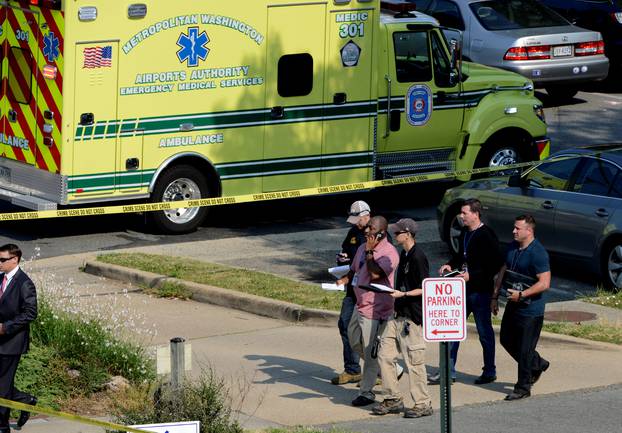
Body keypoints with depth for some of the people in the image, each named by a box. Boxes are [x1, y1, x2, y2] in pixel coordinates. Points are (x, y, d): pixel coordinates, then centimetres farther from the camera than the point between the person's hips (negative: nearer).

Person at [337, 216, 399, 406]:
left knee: (370, 352, -2)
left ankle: (366, 392, 7)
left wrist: (369, 252, -21)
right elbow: (355, 270, 24)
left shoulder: (389, 253, -17)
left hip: (375, 309, -10)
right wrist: (344, 280, 4)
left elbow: (375, 274, -29)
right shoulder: (363, 248, 10)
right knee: (355, 342, 20)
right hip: (360, 305, 10)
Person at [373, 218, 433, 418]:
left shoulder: (418, 257, -16)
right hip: (399, 315, 10)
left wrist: (402, 294, -23)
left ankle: (423, 404, 5)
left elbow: (426, 288, -17)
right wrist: (392, 291, 13)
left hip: (413, 318, -10)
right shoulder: (404, 255, 13)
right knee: (385, 355, 8)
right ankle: (393, 400, 15)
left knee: (414, 361, -4)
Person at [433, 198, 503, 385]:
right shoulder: (465, 233, 10)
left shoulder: (486, 235, -15)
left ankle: (489, 371, 16)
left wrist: (472, 276, -21)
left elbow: (495, 264, -19)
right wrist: (450, 265, 4)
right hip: (463, 289, 8)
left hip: (480, 290, -8)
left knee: (484, 332, 4)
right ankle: (448, 371, 11)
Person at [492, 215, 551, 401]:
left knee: (525, 349, 0)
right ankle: (537, 364, 37)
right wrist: (495, 296, 12)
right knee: (506, 340, 19)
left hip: (530, 310, -9)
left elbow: (544, 283, -24)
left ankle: (523, 388, 12)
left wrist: (521, 294, -24)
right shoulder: (512, 248, 6)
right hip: (513, 305, 9)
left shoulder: (538, 253, -21)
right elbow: (503, 272, 16)